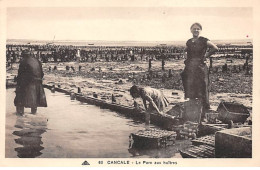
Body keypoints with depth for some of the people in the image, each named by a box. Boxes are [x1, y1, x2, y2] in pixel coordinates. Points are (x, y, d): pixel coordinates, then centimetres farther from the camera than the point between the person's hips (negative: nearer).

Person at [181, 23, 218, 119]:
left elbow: (215, 48, -9)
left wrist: (206, 56, -8)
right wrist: (186, 56, 11)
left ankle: (203, 114, 2)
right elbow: (185, 50, 31)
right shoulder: (189, 42, 12)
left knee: (202, 92, -3)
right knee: (190, 91, 6)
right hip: (190, 69, 5)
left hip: (200, 68, -5)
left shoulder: (203, 41, -3)